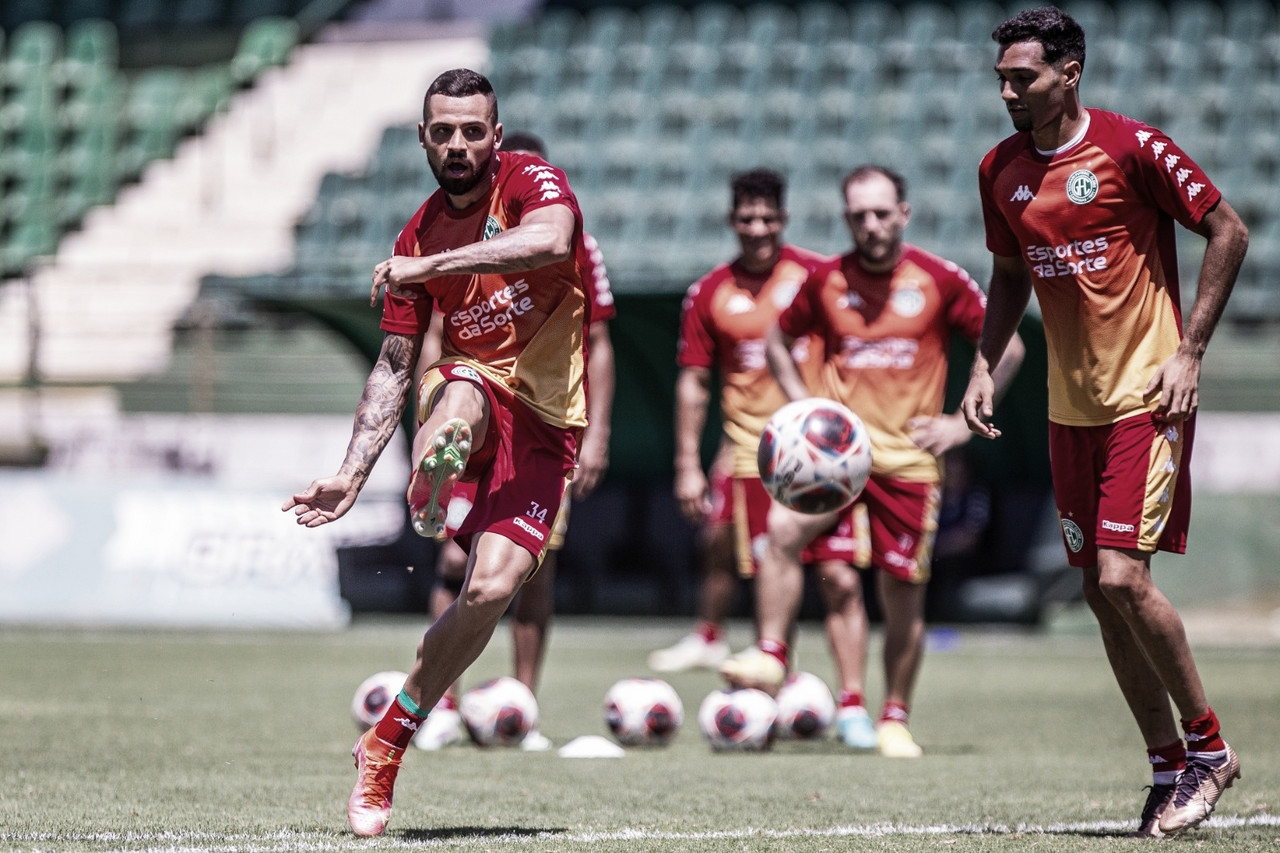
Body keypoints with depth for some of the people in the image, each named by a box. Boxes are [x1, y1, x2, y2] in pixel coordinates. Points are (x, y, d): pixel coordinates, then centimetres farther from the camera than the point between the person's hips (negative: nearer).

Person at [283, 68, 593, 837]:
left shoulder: (530, 180, -7)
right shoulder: (419, 237, 6)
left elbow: (551, 242, -33)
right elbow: (393, 369, 9)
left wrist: (431, 265, -31)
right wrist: (352, 474, -1)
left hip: (544, 425, -3)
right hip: (473, 389, 3)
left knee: (492, 589, -16)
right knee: (459, 392, -37)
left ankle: (387, 745, -4)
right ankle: (430, 491, -63)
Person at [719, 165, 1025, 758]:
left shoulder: (941, 281, -2)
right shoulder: (826, 281, 2)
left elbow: (1007, 348, 5)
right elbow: (779, 341, 18)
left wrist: (964, 422, -3)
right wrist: (804, 407, 3)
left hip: (909, 458, -1)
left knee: (903, 594, 2)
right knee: (783, 527, -27)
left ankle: (895, 718, 17)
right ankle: (771, 654, -19)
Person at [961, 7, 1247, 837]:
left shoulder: (1132, 147, -12)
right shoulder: (1001, 170, 6)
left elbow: (1229, 232, -7)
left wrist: (1189, 351, -11)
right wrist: (984, 364, 8)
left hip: (1147, 398, -6)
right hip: (1070, 408, 6)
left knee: (1123, 577, -15)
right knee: (1101, 593, 5)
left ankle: (1208, 745, 3)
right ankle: (1170, 768, 17)